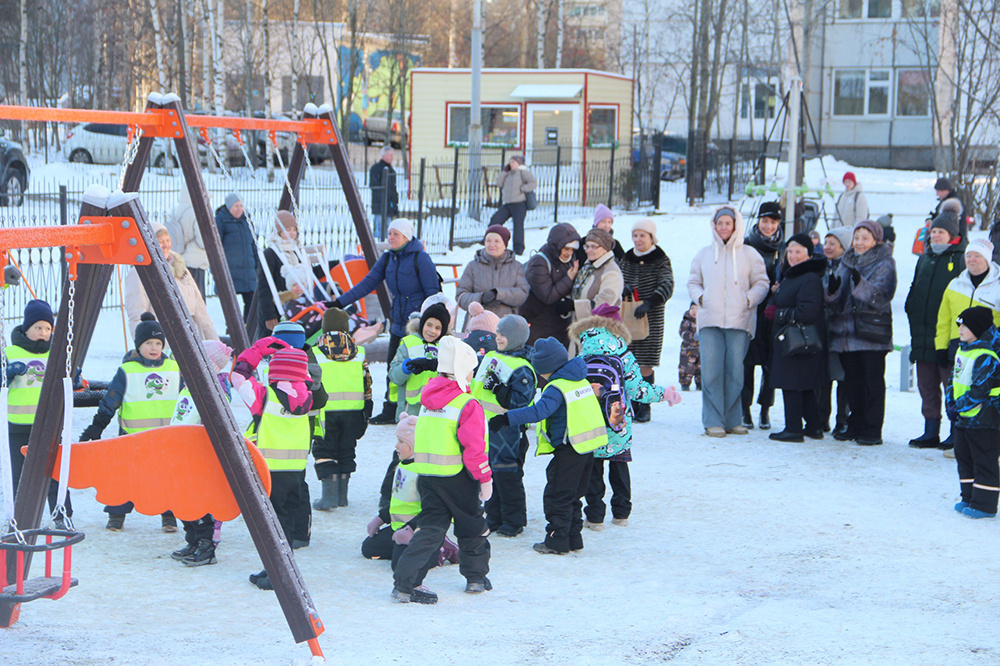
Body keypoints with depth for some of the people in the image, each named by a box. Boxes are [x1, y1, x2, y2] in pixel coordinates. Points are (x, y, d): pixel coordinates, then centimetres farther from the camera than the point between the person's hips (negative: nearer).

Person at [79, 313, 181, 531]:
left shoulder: (174, 368, 6)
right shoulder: (127, 371, -1)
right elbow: (110, 401, 2)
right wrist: (96, 427, -1)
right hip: (132, 435, -2)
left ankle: (168, 515, 12)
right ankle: (117, 515, 13)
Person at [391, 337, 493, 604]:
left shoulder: (427, 400, 10)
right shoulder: (468, 405, -13)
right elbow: (474, 448, -16)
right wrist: (485, 478, -7)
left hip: (426, 474, 6)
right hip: (456, 477, -6)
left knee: (431, 527, 6)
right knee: (472, 525, 14)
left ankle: (405, 581, -6)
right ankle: (476, 577, 27)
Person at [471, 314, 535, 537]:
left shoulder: (522, 370, -12)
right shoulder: (491, 357, 13)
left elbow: (518, 403, -21)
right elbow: (475, 382, 28)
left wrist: (499, 387, -27)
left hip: (507, 430, -8)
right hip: (484, 426, 8)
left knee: (507, 475, -3)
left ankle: (513, 521, 8)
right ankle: (493, 518, 23)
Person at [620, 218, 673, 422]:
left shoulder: (661, 260, -2)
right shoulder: (626, 259, 12)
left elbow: (667, 287, -13)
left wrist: (649, 303, -27)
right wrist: (623, 289, -9)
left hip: (651, 319, -4)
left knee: (645, 365, -5)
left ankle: (644, 407, 4)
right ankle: (630, 404, 8)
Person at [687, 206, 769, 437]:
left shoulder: (749, 254, 8)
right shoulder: (704, 254, 15)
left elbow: (761, 283, 9)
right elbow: (693, 283, 19)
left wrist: (748, 299, -7)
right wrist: (700, 297, 0)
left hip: (739, 321, -1)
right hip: (710, 321, 1)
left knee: (735, 372, -1)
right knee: (711, 372, -6)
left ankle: (732, 420, 8)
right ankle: (713, 421, -2)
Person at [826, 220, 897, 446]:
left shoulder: (884, 264, -2)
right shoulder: (846, 262, 16)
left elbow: (882, 296, -16)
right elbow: (835, 300, 12)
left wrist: (861, 285, -31)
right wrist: (832, 290, -10)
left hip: (872, 332, -6)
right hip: (846, 330, 6)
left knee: (873, 382, -3)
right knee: (852, 381, 9)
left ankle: (872, 431, -1)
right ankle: (855, 425, 17)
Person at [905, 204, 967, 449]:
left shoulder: (961, 258, -5)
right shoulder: (925, 258, 17)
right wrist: (913, 315, 16)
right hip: (923, 335, 7)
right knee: (927, 386, 10)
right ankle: (931, 433, 18)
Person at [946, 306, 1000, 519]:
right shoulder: (963, 349, 10)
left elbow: (980, 390, -23)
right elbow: (954, 378, 18)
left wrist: (961, 405, -17)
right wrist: (951, 401, 5)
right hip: (964, 417, 10)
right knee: (964, 457, 16)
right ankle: (969, 498, 26)